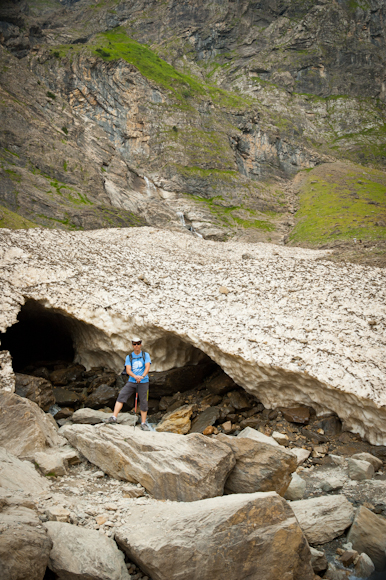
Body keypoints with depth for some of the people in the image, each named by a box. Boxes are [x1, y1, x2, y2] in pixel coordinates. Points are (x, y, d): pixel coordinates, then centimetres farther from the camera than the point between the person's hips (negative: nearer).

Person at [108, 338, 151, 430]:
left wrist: (142, 376, -30)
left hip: (143, 382, -1)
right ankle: (114, 417, -19)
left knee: (143, 402, -1)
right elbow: (128, 370, -5)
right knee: (121, 396, -16)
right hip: (131, 382, 1)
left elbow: (147, 367, -10)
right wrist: (135, 376, -26)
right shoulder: (129, 357, 7)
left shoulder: (146, 355, 4)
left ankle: (143, 424, 11)